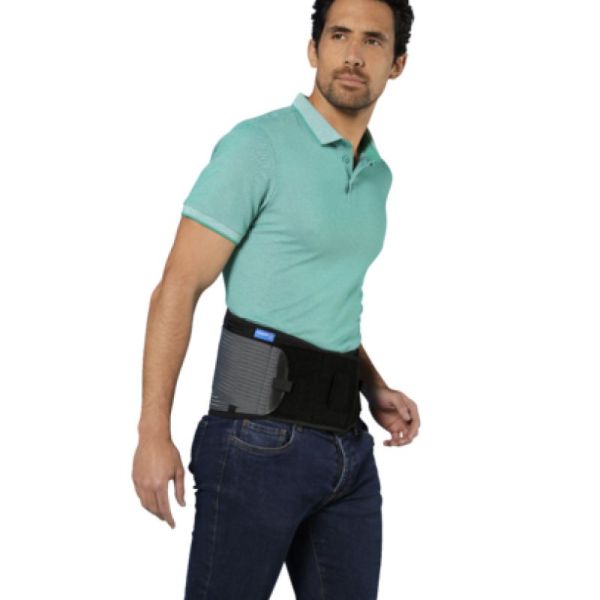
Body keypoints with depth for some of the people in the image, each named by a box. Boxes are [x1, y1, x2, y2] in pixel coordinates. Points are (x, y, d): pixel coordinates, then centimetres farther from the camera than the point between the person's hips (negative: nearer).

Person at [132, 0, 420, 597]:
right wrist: (153, 432, -17)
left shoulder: (378, 174, 14)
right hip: (260, 443, -7)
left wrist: (375, 389, 11)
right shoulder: (258, 146, -8)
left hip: (346, 446, 7)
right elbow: (178, 286, -11)